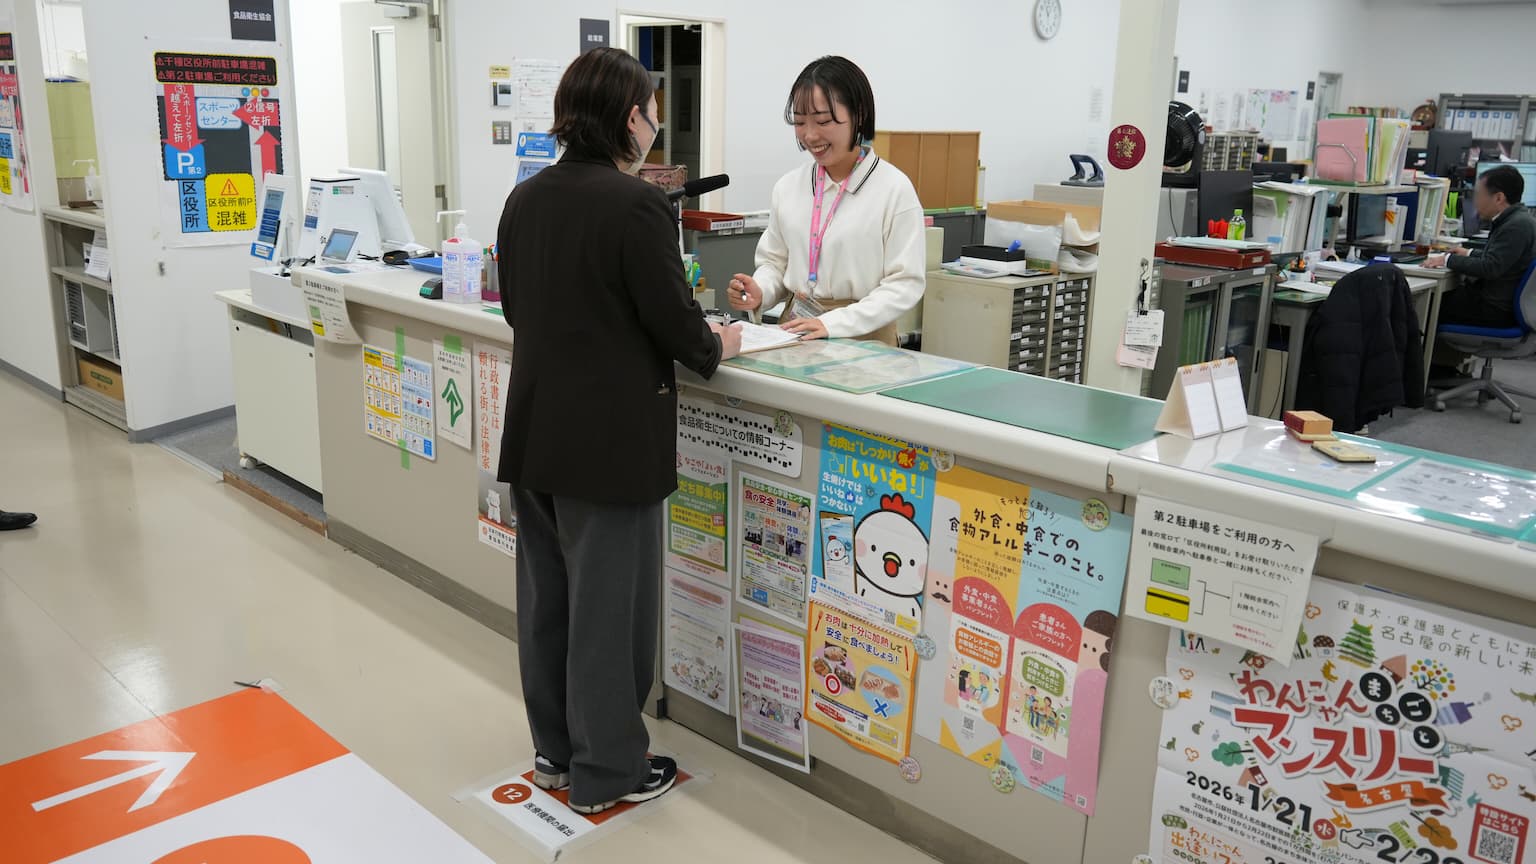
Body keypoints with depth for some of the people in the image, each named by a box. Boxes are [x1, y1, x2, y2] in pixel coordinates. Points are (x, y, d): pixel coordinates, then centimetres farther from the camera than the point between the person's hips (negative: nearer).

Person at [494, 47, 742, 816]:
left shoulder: (524, 198, 6)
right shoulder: (635, 203, -17)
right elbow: (674, 320, -14)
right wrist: (716, 346, 6)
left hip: (535, 429, 8)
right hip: (608, 437, -8)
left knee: (545, 594, 17)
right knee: (607, 602, 4)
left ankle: (555, 748, 32)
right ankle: (605, 771, 19)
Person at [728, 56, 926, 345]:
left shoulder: (894, 188, -4)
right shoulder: (787, 186, 9)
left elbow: (905, 284, -8)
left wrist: (833, 324, -17)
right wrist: (760, 292, -4)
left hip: (863, 339, -3)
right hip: (794, 333, 3)